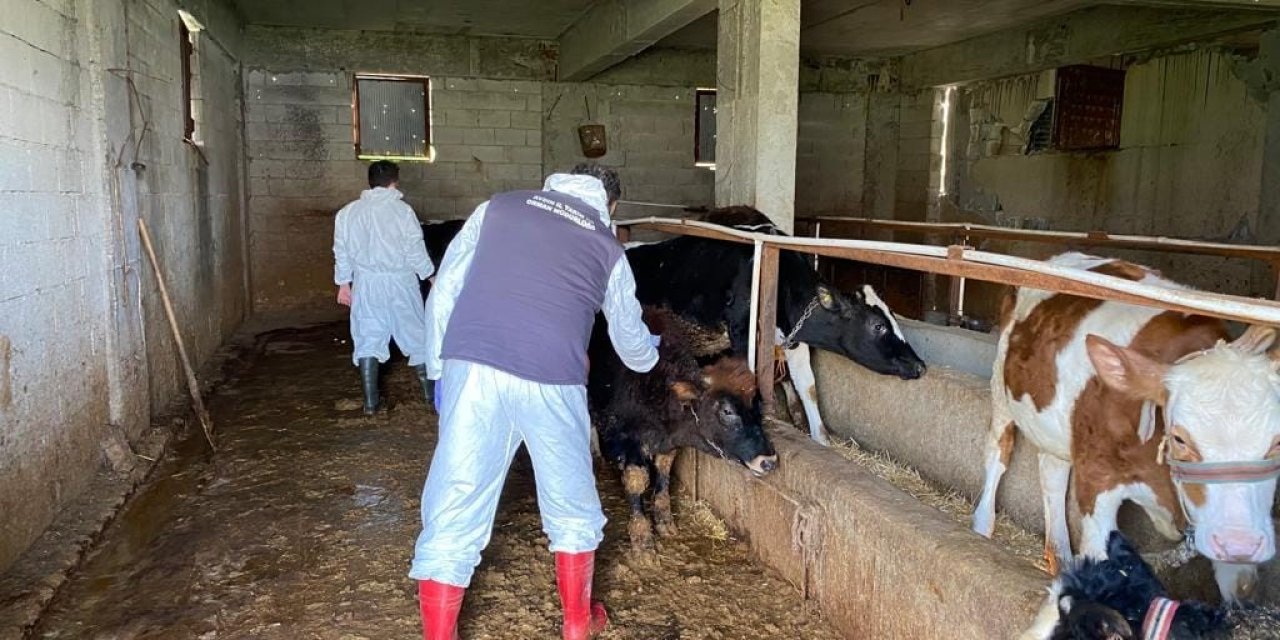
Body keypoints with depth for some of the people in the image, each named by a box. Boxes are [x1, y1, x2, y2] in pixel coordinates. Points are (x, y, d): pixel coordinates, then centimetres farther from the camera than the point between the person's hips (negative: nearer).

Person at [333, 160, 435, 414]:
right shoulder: (402, 210, -11)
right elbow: (415, 251, -10)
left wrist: (343, 283, 19)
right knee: (416, 336, 11)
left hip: (366, 283, 3)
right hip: (400, 282, -3)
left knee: (367, 339, 9)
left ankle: (370, 401, 10)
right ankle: (430, 392, 19)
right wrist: (430, 275, 4)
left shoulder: (348, 212, 2)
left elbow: (342, 252, 8)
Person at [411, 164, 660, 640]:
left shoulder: (498, 207, 19)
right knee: (573, 511, 20)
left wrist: (438, 369, 21)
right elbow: (633, 345, 30)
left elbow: (443, 292, 13)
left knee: (453, 514, 7)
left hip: (473, 368, 0)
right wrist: (651, 355, 53)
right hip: (552, 382, 0)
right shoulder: (607, 248, 19)